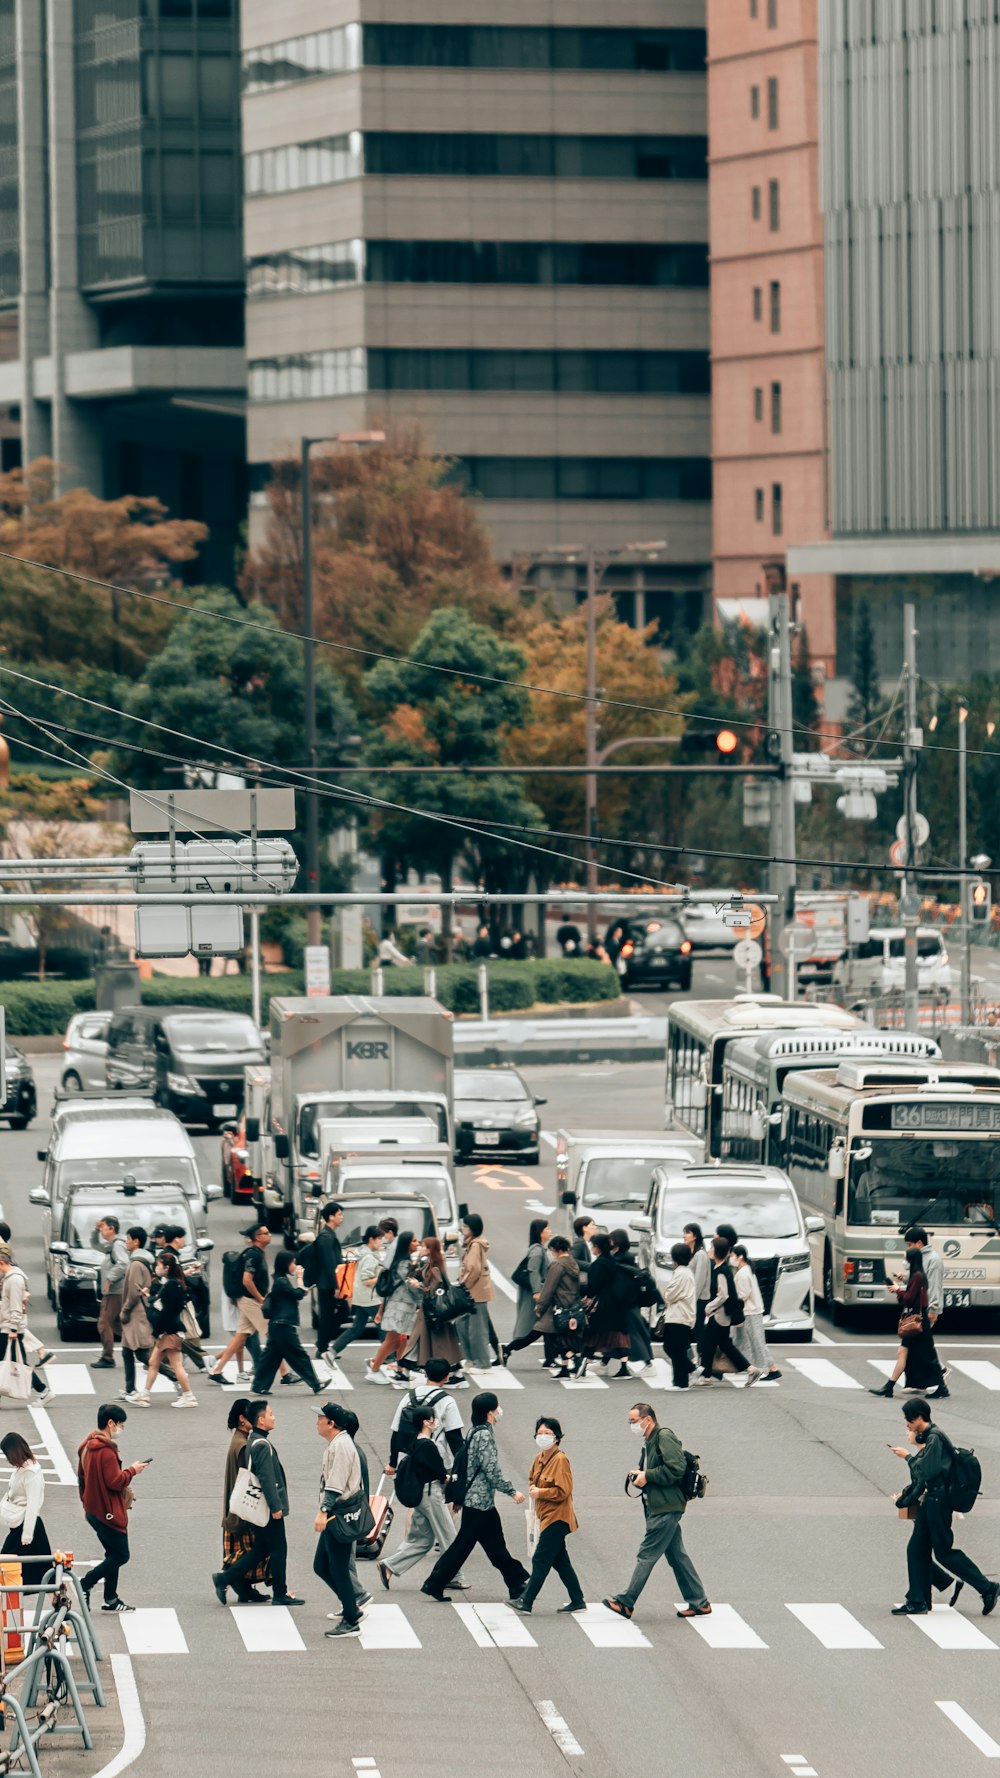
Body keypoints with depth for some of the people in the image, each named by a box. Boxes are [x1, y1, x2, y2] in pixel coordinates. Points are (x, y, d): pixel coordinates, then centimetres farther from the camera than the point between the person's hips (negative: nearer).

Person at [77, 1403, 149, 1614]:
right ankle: (86, 1585, -8)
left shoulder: (86, 1447, 9)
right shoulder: (106, 1451, -22)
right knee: (121, 1555, -2)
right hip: (108, 1513, -10)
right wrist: (132, 1471, -8)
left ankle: (111, 1599, 17)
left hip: (94, 1510, 10)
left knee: (114, 1553, 16)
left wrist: (86, 1503, 28)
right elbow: (115, 1481, -24)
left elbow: (81, 1478, 19)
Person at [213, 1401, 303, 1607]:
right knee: (278, 1549, 1)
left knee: (261, 1548, 16)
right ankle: (280, 1594, 9)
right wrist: (275, 1507, -20)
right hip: (267, 1506, -10)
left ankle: (226, 1578, 14)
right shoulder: (262, 1445, -20)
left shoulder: (252, 1441, 11)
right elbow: (267, 1479, -23)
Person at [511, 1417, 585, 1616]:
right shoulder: (540, 1459, 11)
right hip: (546, 1516, 10)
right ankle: (577, 1601, 21)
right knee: (560, 1561, 14)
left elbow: (563, 1491, -19)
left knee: (541, 1560, -10)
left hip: (556, 1517, -10)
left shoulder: (560, 1460, -15)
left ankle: (526, 1602, -10)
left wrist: (540, 1493, -15)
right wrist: (532, 1488, 5)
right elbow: (533, 1479, 27)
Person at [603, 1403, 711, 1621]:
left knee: (647, 1554, -7)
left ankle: (626, 1603, -6)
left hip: (666, 1509, -10)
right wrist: (638, 1476, 4)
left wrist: (647, 1477, -16)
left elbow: (676, 1468, -21)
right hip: (658, 1507, 10)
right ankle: (699, 1602, 14)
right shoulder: (649, 1442, 18)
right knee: (677, 1556, 11)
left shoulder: (664, 1437, -12)